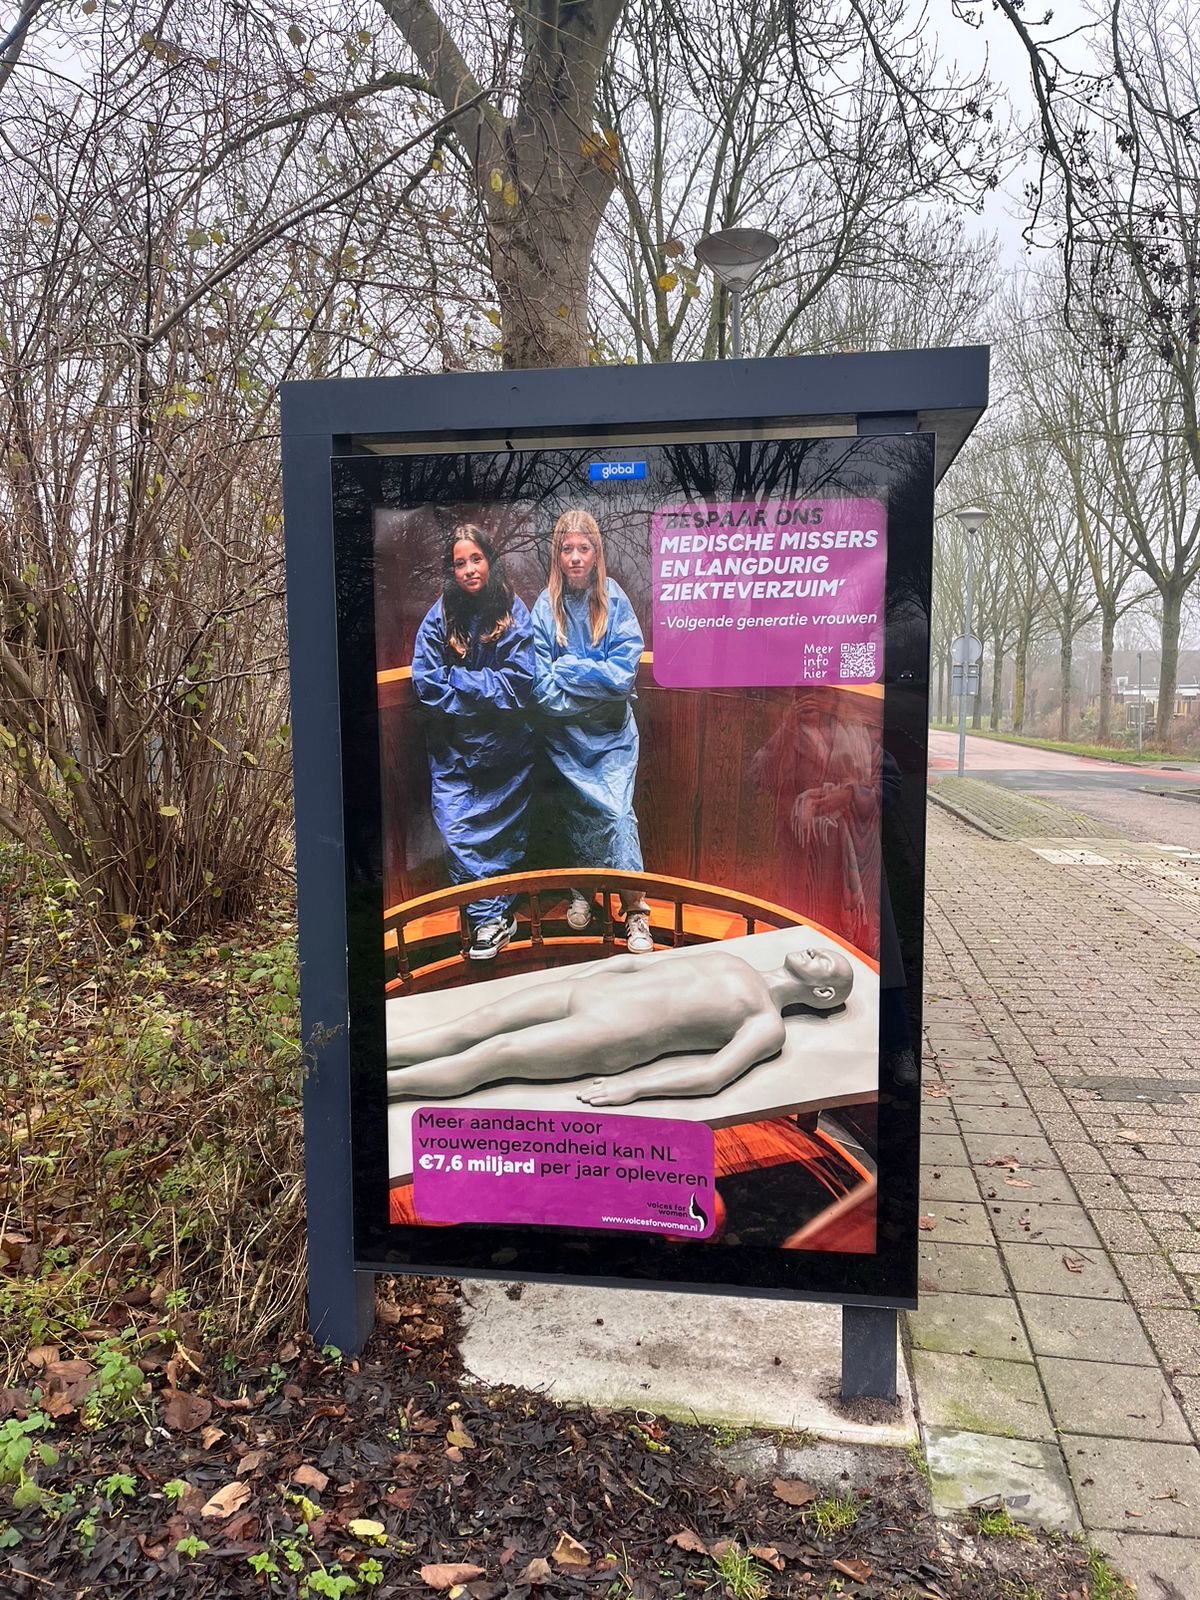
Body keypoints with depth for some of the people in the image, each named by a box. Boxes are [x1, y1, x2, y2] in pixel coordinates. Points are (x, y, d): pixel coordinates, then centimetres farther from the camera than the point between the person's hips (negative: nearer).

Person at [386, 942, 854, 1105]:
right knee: (476, 1024, -8)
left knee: (491, 1055, -17)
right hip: (588, 988, 7)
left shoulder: (768, 1025, 2)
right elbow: (632, 962, 27)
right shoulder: (729, 961, 24)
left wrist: (632, 1085, -21)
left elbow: (713, 1074, -14)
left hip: (612, 1034, -6)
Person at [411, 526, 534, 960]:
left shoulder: (513, 612, -5)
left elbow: (520, 681, -10)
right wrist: (486, 686, -14)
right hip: (453, 749, 0)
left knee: (505, 834, 8)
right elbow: (425, 682, -8)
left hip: (505, 747, 0)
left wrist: (458, 681, -11)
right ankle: (492, 917, 5)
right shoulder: (438, 618, -2)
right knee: (457, 833, -7)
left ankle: (492, 913, 24)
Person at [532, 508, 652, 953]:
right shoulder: (546, 606, -8)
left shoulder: (614, 599, -7)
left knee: (618, 812, -9)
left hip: (613, 731, 0)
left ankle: (635, 910, -1)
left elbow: (626, 671, -13)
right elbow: (542, 686, -11)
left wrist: (568, 669, -15)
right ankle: (582, 889, 33)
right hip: (567, 732, 1)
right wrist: (597, 682, -14)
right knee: (580, 811, 10)